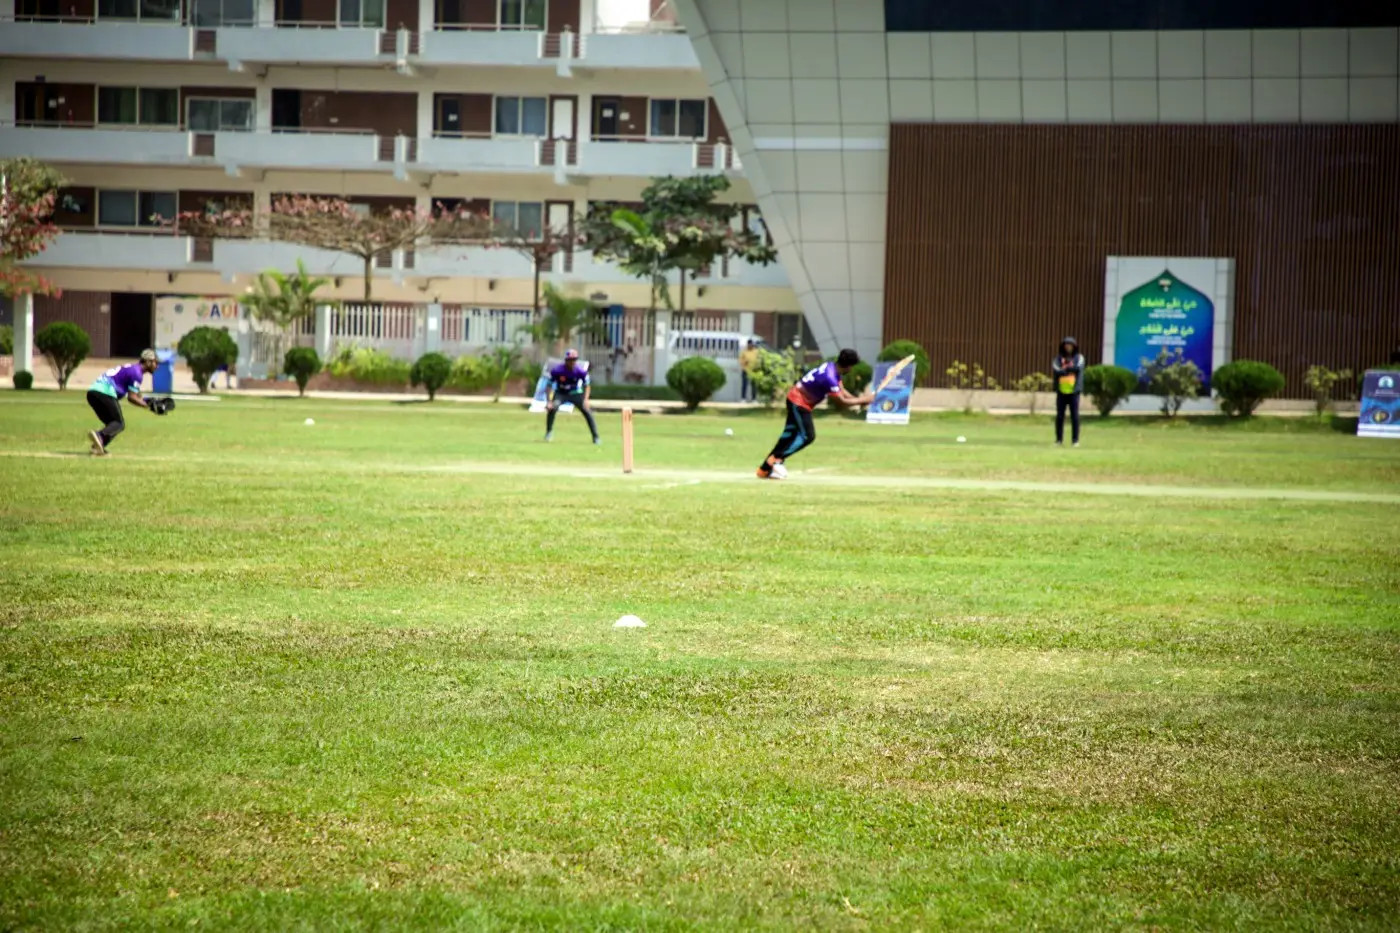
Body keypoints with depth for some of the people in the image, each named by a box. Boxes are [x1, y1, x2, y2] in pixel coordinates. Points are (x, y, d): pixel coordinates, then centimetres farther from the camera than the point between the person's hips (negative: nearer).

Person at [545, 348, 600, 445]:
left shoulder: (581, 371, -20)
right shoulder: (557, 371, -24)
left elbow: (587, 385, -7)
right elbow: (550, 386, -17)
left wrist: (585, 399, -22)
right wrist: (548, 401, -27)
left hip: (575, 394, 1)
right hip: (560, 394, -1)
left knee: (587, 411, -14)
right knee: (552, 408, -29)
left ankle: (596, 437, -3)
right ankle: (549, 432, -8)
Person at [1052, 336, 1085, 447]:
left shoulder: (1079, 358, 7)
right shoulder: (1058, 358, 8)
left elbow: (1078, 368, -12)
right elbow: (1055, 371, -8)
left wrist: (1065, 369, -6)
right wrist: (1070, 369, -11)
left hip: (1073, 391, -1)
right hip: (1061, 391, 1)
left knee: (1074, 416, -3)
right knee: (1059, 416, 2)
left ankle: (1075, 440, 1)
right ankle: (1059, 439, 8)